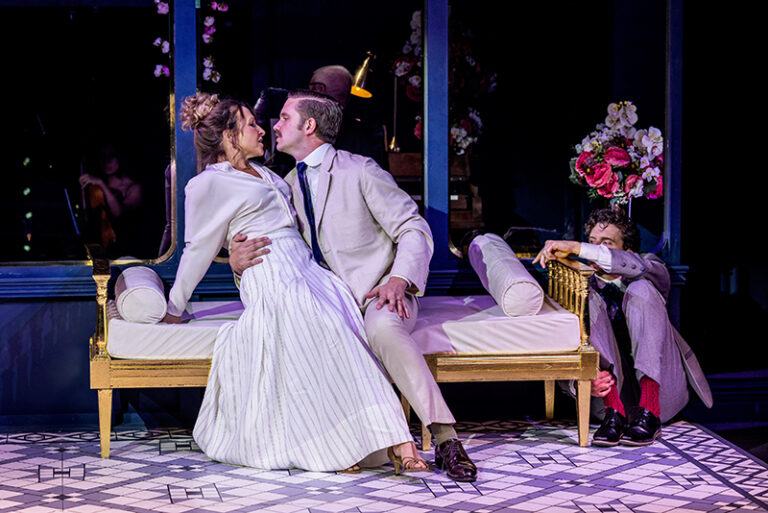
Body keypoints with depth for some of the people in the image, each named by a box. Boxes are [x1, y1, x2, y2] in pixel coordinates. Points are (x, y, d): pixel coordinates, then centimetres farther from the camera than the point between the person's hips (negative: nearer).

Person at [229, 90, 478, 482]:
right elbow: (275, 253, 16)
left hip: (380, 291, -5)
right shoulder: (288, 186, 15)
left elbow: (415, 229, -7)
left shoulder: (359, 171, -4)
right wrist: (238, 261, -9)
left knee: (381, 327, -40)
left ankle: (445, 438, -37)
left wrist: (399, 279, -27)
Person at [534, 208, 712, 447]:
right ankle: (614, 411, -29)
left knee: (640, 289, -20)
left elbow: (640, 266, -23)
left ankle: (648, 414, -31)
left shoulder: (652, 272, 6)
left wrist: (577, 248, -29)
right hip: (613, 389, 1)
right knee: (590, 301, -15)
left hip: (659, 389, -1)